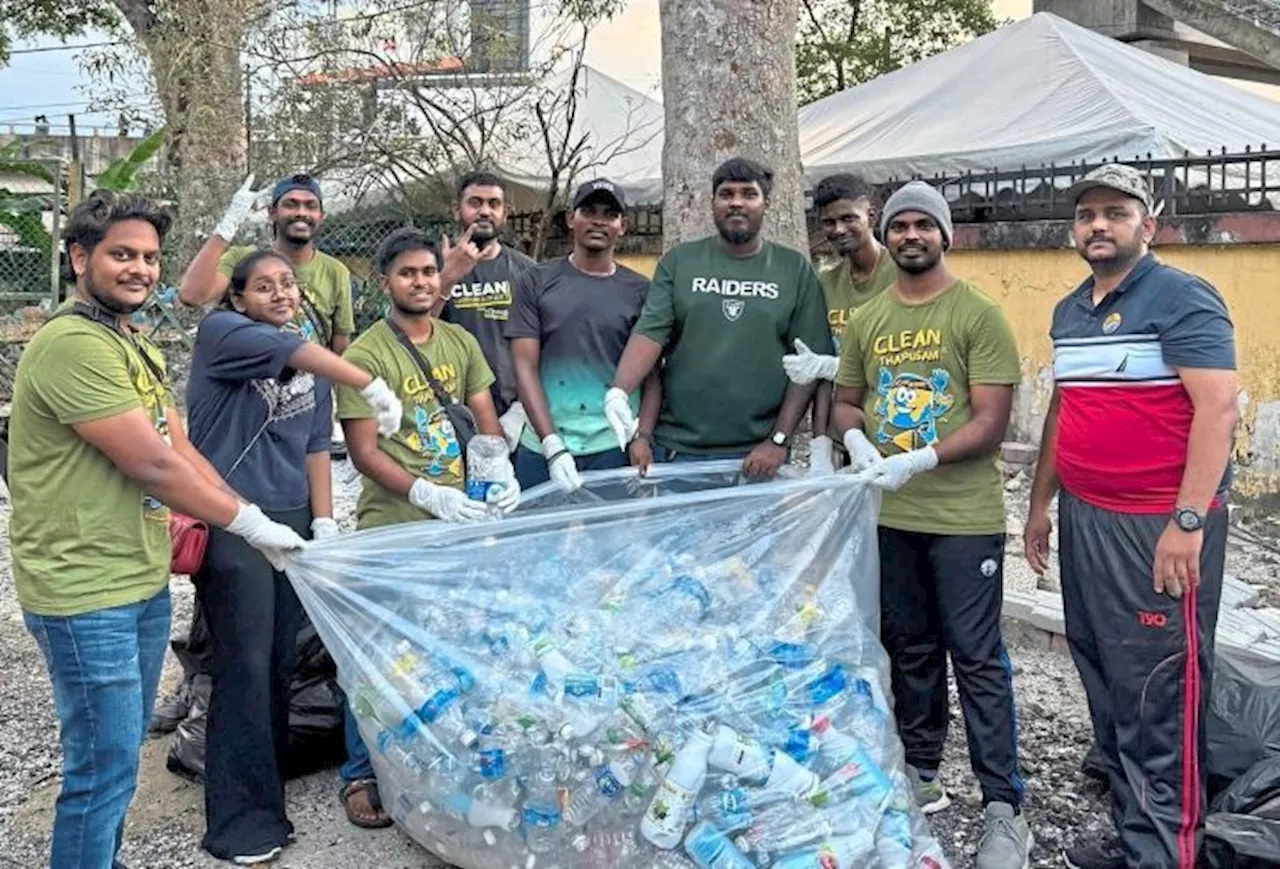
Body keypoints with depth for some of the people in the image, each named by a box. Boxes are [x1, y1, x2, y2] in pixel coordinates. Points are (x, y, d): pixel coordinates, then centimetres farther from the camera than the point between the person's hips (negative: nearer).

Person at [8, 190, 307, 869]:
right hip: (85, 595, -9)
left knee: (119, 754, 20)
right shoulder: (72, 344, -19)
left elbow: (181, 451, 11)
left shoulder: (137, 347, 14)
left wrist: (253, 522, 2)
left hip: (144, 583, 10)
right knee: (103, 768, 0)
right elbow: (152, 464, -21)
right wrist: (249, 522, -12)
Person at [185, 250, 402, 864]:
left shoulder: (313, 367, 16)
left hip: (291, 523, 6)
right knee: (246, 665, -6)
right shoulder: (221, 332, -4)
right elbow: (292, 352, -20)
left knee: (282, 662, 9)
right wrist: (373, 386, -29)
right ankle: (243, 818, 2)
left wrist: (324, 521, 8)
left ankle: (266, 778, 25)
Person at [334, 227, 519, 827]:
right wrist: (430, 495, -21)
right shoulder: (365, 355, -8)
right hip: (392, 529, -5)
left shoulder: (461, 342, 9)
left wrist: (503, 472, -7)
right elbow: (364, 453, -10)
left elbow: (486, 420, 13)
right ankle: (360, 775, 19)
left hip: (461, 520, 5)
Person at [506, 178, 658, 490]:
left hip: (614, 449, 0)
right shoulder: (539, 282, 4)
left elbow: (651, 374, 5)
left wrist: (642, 437, -10)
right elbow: (525, 367, -1)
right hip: (542, 448, 0)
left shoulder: (639, 290, 7)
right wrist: (553, 446, -9)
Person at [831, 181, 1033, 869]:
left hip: (963, 517, -5)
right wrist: (857, 440, -7)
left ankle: (1004, 809, 9)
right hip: (888, 515, 5)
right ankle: (921, 773, 32)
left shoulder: (979, 315, -6)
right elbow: (845, 400, 15)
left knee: (977, 660, -1)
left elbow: (991, 422, -11)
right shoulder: (865, 320, 9)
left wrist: (920, 461, -22)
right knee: (909, 650, 16)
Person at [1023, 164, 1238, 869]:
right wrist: (1040, 505, 21)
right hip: (1083, 520, 8)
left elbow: (1219, 409, -16)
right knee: (1105, 685, 13)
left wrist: (1187, 522, -22)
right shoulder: (1068, 312, 15)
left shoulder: (1182, 299, -8)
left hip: (1160, 526, -8)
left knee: (1158, 697, -4)